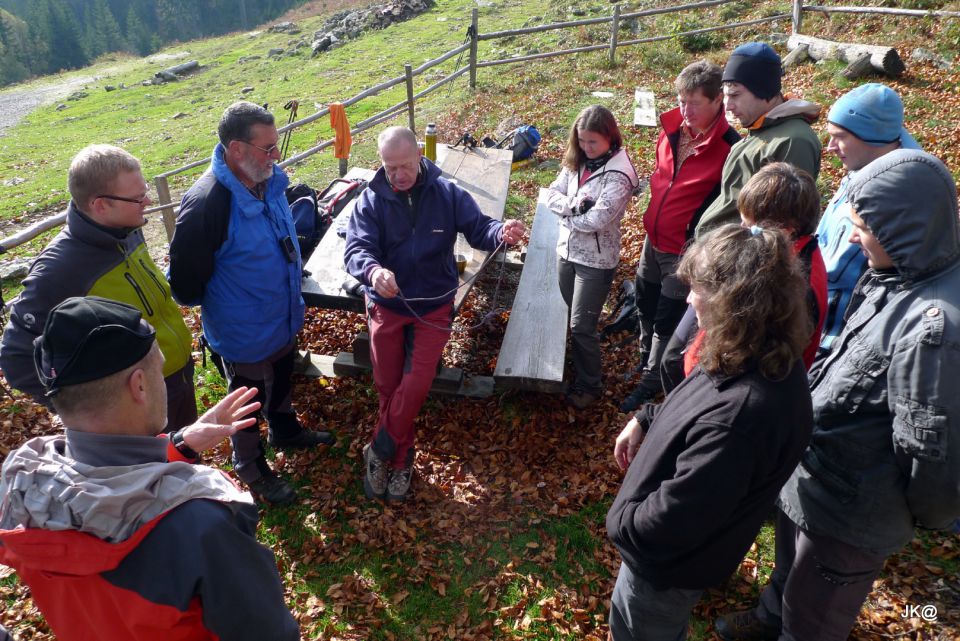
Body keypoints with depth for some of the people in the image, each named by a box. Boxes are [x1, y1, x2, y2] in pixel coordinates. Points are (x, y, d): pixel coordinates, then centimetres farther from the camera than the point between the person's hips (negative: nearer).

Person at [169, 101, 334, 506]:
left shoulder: (269, 180, -9)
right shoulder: (207, 203, -33)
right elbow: (185, 281, -23)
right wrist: (214, 305, -5)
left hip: (283, 318, 7)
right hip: (245, 333, -7)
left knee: (281, 382, 30)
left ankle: (285, 431, 58)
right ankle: (250, 466, 43)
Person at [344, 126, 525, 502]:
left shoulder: (447, 193, -8)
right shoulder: (371, 201, -10)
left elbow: (477, 228, -13)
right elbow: (356, 249, -22)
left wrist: (502, 232, -38)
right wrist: (373, 270, -47)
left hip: (433, 306, 0)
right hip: (386, 306, 1)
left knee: (415, 386, -7)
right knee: (388, 388, 9)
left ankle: (379, 451, 18)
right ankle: (400, 458, 30)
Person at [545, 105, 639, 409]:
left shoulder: (620, 173, -19)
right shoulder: (577, 161, 2)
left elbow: (597, 218, -27)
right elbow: (552, 194, 0)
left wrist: (566, 214, -11)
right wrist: (573, 205, -19)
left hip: (596, 260, -7)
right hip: (567, 250, 7)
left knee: (582, 326, 0)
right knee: (573, 314, 20)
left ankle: (590, 385, 20)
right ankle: (578, 368, 40)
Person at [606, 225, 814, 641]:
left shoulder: (735, 419, -44)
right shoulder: (765, 360, -12)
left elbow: (665, 526, -34)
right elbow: (695, 413, 9)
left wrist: (621, 519, -16)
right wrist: (647, 420, -2)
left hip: (669, 563, -7)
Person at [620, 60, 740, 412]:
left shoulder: (730, 148, -21)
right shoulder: (671, 130, -2)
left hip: (686, 252, -7)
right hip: (654, 240, 7)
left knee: (668, 320, 8)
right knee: (646, 304, 23)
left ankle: (650, 383, 28)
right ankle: (646, 360, 48)